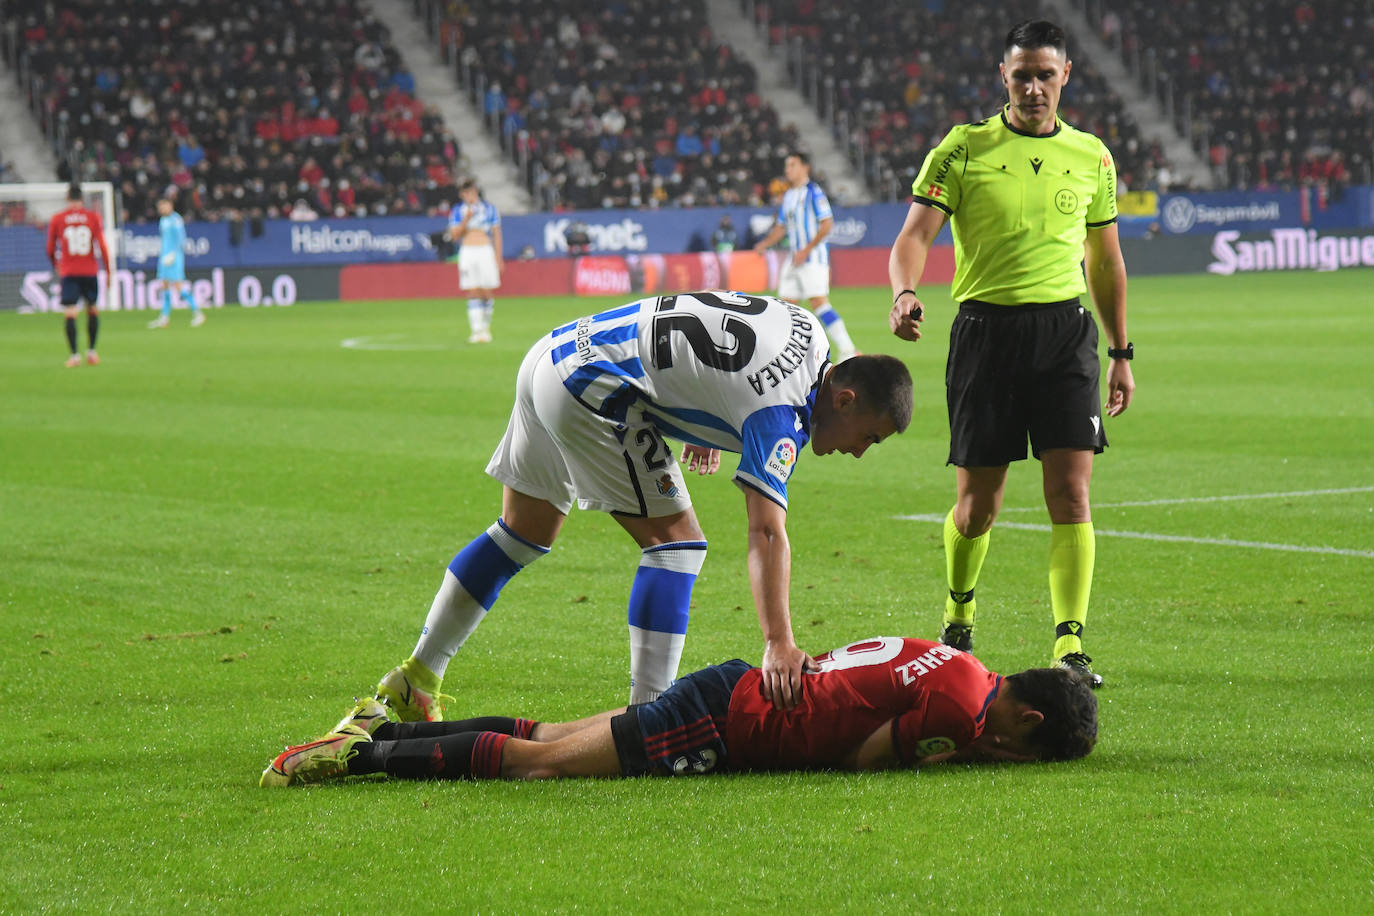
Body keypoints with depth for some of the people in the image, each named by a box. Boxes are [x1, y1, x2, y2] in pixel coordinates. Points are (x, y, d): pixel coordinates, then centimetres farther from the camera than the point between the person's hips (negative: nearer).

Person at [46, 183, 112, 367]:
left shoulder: (57, 219, 1)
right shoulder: (93, 217, 0)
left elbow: (50, 249, 7)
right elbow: (102, 246, -4)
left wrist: (55, 265, 27)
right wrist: (108, 271, 2)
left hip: (68, 273, -1)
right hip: (90, 272, 1)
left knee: (69, 314, -4)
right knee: (93, 310, 16)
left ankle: (74, 354, -13)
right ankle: (91, 351, 16)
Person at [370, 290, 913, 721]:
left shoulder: (805, 330, 6)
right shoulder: (781, 412, -20)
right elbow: (766, 533, -31)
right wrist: (778, 642, -39)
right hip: (589, 390, -10)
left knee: (521, 537, 21)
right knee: (674, 540, -10)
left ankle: (414, 682, 29)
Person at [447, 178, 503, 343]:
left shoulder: (489, 209, 7)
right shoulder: (457, 211, 8)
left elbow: (496, 235, 9)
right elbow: (454, 235, 0)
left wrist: (498, 259, 3)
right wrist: (466, 220, -13)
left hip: (486, 251, 0)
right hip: (467, 253, 0)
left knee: (487, 293, -3)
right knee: (473, 294, -5)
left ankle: (486, 328, 12)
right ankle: (476, 331, -6)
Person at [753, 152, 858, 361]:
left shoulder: (813, 192, -9)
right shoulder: (788, 196, 16)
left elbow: (827, 224, -15)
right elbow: (781, 226, 24)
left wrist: (806, 250, -18)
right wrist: (765, 243, 6)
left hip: (814, 256, -9)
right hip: (795, 257, 9)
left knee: (818, 301, -17)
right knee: (787, 303, 6)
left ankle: (847, 349, -17)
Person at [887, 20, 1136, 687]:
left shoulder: (1090, 156, 11)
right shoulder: (963, 150, 2)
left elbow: (1106, 260, 19)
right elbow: (915, 235, -6)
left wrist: (1121, 352, 17)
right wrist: (905, 293, -27)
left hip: (1065, 331, 2)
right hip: (985, 327, -2)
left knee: (1070, 494, -10)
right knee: (977, 504, 3)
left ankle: (1070, 647, -11)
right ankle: (958, 620, 29)